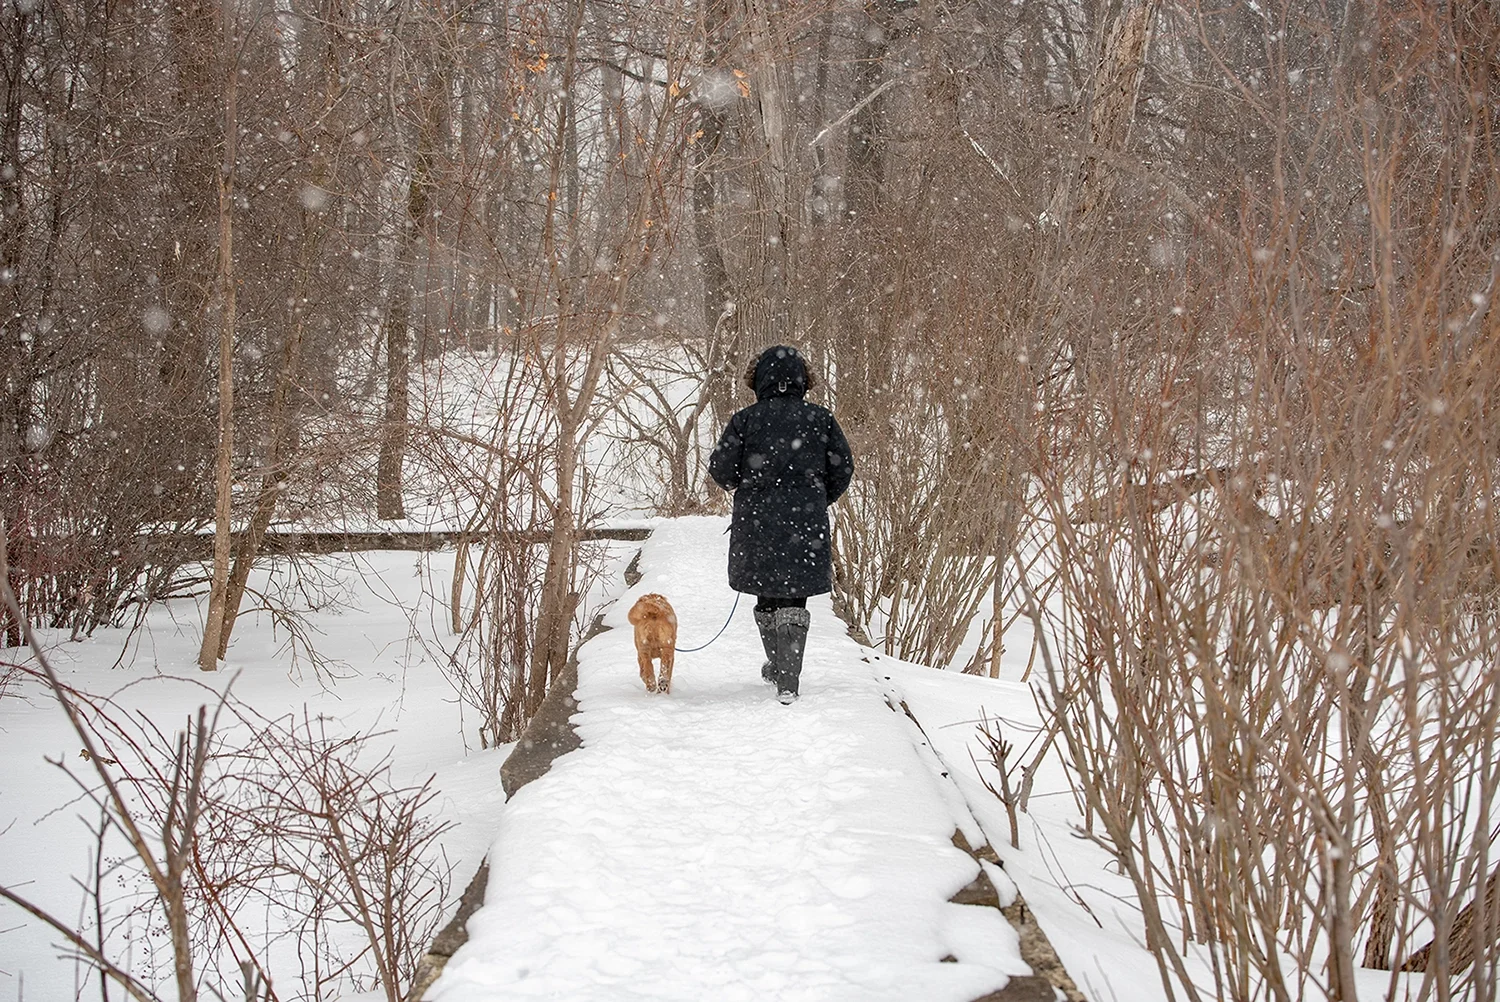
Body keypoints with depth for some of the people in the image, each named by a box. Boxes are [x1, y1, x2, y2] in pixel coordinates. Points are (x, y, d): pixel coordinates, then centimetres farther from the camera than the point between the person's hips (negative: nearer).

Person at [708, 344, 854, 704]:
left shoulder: (745, 419, -4)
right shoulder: (820, 419, -1)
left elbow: (721, 468, -6)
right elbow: (843, 468, 2)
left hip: (756, 525, 0)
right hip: (807, 526, 0)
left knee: (767, 597, 18)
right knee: (794, 601, 2)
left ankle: (778, 666, 34)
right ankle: (787, 679, -10)